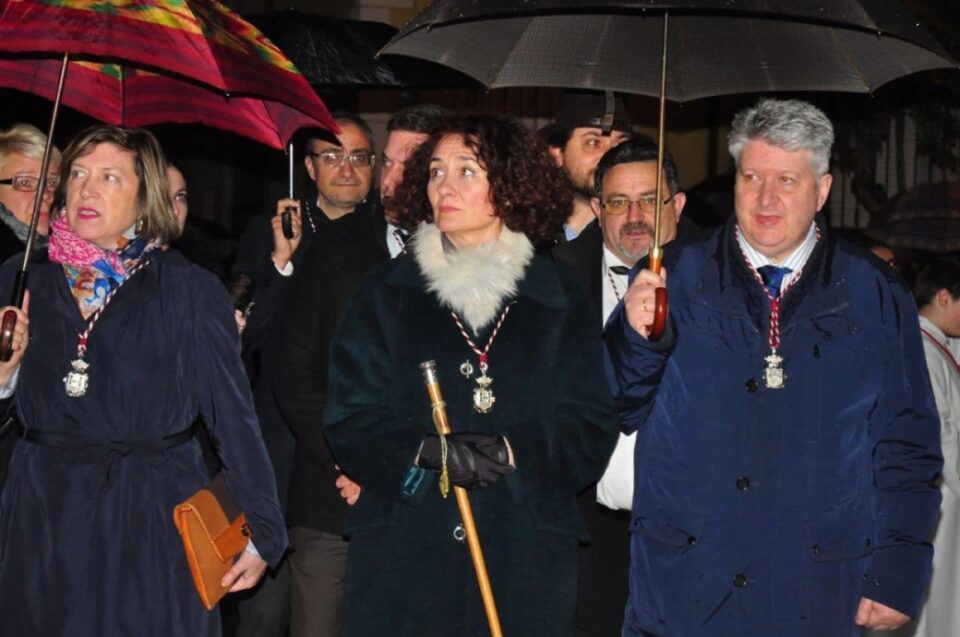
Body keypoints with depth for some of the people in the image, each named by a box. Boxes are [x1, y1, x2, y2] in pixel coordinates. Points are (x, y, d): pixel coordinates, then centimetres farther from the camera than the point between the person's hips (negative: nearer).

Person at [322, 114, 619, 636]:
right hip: (404, 554, 0)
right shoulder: (386, 294, 7)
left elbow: (591, 430, 1)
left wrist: (512, 452, -17)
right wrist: (425, 451, -18)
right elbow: (349, 421, 0)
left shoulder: (557, 303, 7)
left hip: (525, 559, 0)